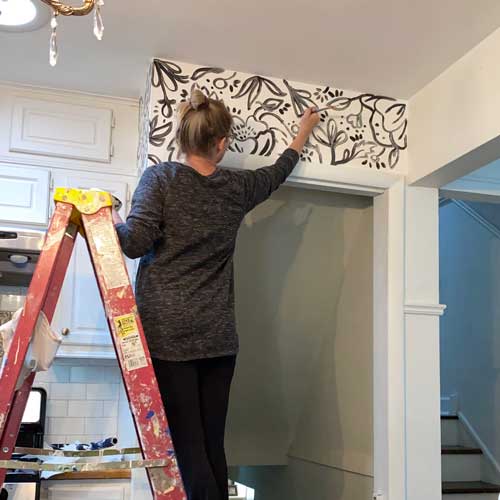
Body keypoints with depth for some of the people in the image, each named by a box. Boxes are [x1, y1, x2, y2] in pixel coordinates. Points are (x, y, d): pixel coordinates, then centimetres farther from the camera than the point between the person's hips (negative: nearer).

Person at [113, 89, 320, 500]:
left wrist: (108, 222, 11)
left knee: (188, 446, -3)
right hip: (218, 336, 3)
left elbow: (136, 242, -11)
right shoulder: (236, 188, 9)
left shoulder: (161, 178, -2)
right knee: (213, 446, 8)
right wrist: (304, 132, 45)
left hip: (167, 331, -3)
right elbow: (277, 173, 28)